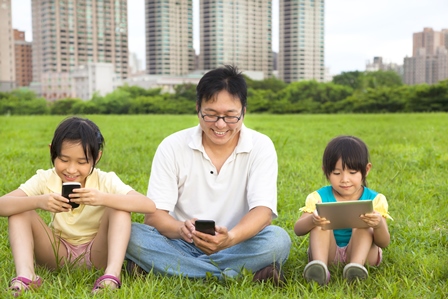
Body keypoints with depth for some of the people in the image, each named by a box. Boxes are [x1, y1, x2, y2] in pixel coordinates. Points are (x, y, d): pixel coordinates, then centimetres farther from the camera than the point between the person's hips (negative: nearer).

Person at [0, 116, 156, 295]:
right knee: (20, 210, -17)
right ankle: (25, 274, -34)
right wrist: (38, 202, -43)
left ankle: (112, 276, -40)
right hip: (57, 254, 2)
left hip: (97, 254, -2)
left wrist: (103, 198, -45)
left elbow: (149, 206, -32)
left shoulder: (106, 181, -17)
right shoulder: (45, 180, -11)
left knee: (119, 206, -26)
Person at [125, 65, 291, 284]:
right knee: (131, 235, -27)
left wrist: (230, 238, -38)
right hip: (182, 245, 1)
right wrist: (181, 229, -34)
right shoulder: (172, 147, -5)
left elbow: (263, 210, -16)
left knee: (278, 239, -30)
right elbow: (154, 215, -10)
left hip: (237, 246, 0)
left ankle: (162, 268, -26)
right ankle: (245, 274, -30)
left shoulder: (261, 147, -5)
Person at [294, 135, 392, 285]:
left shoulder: (375, 200, -5)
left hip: (360, 251, 0)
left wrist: (379, 225, -35)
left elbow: (384, 243, -11)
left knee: (362, 222, -23)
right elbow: (297, 230, -13)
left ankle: (357, 265, -44)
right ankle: (319, 265, -45)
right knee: (320, 222, -23)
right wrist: (311, 220, -38)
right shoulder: (319, 197, -3)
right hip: (327, 252, 1)